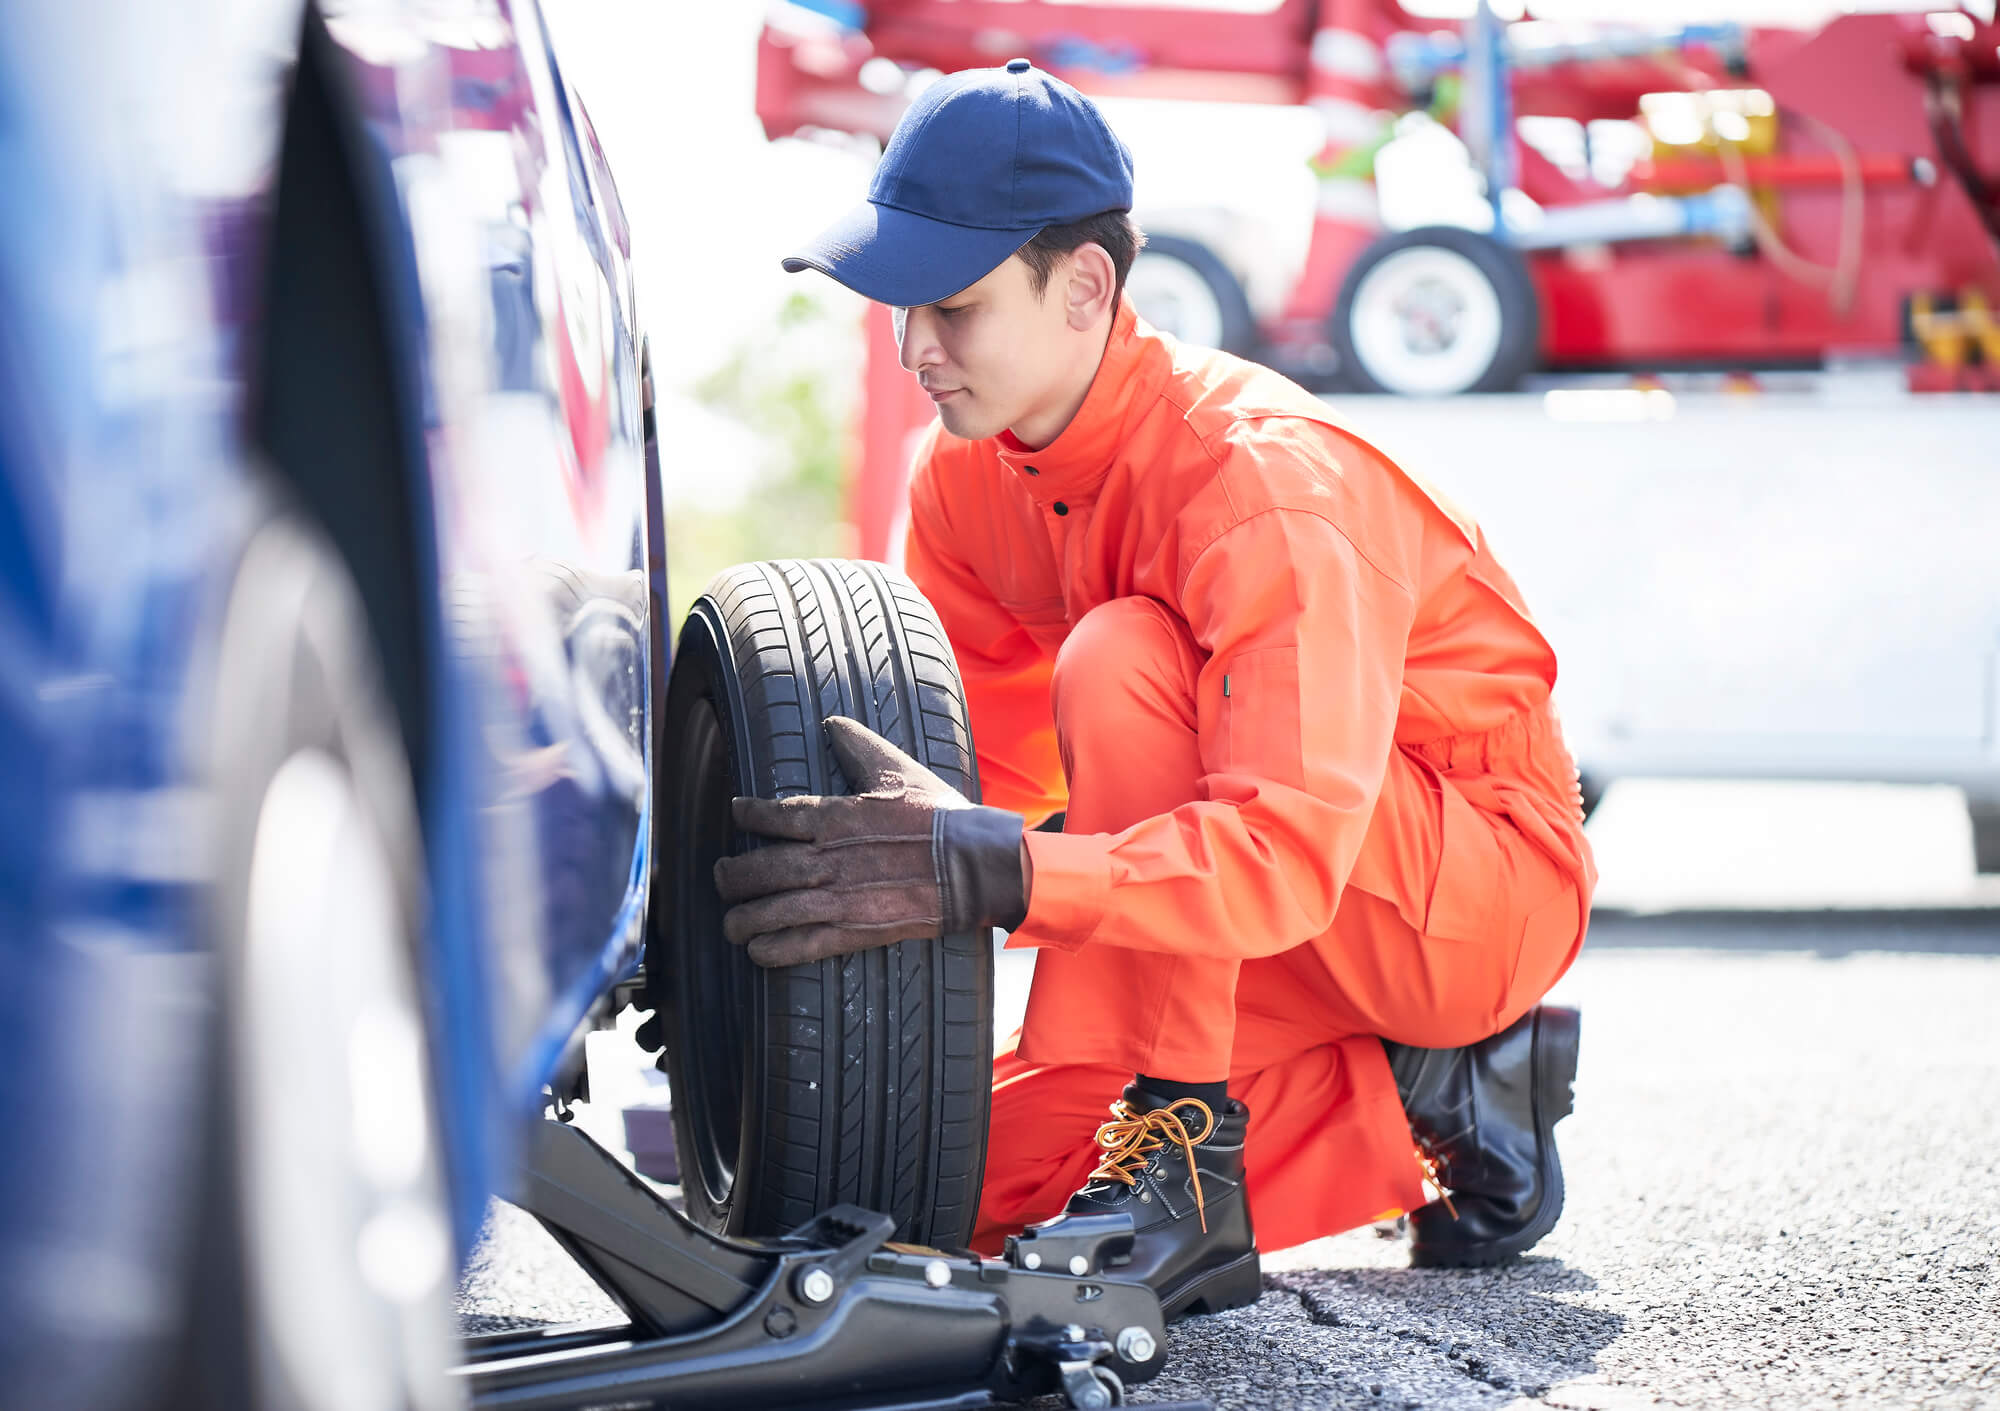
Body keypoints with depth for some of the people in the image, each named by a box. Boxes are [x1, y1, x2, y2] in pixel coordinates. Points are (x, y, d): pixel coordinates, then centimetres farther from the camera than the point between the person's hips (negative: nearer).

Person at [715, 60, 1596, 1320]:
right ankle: (1434, 1097, 0)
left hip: (1483, 884, -8)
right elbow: (985, 762, 3)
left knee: (1118, 661, -31)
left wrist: (989, 871, -52)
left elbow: (1284, 855, -40)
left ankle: (1182, 1168, -26)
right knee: (983, 1177, -6)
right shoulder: (972, 475, -3)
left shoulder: (1265, 478, -28)